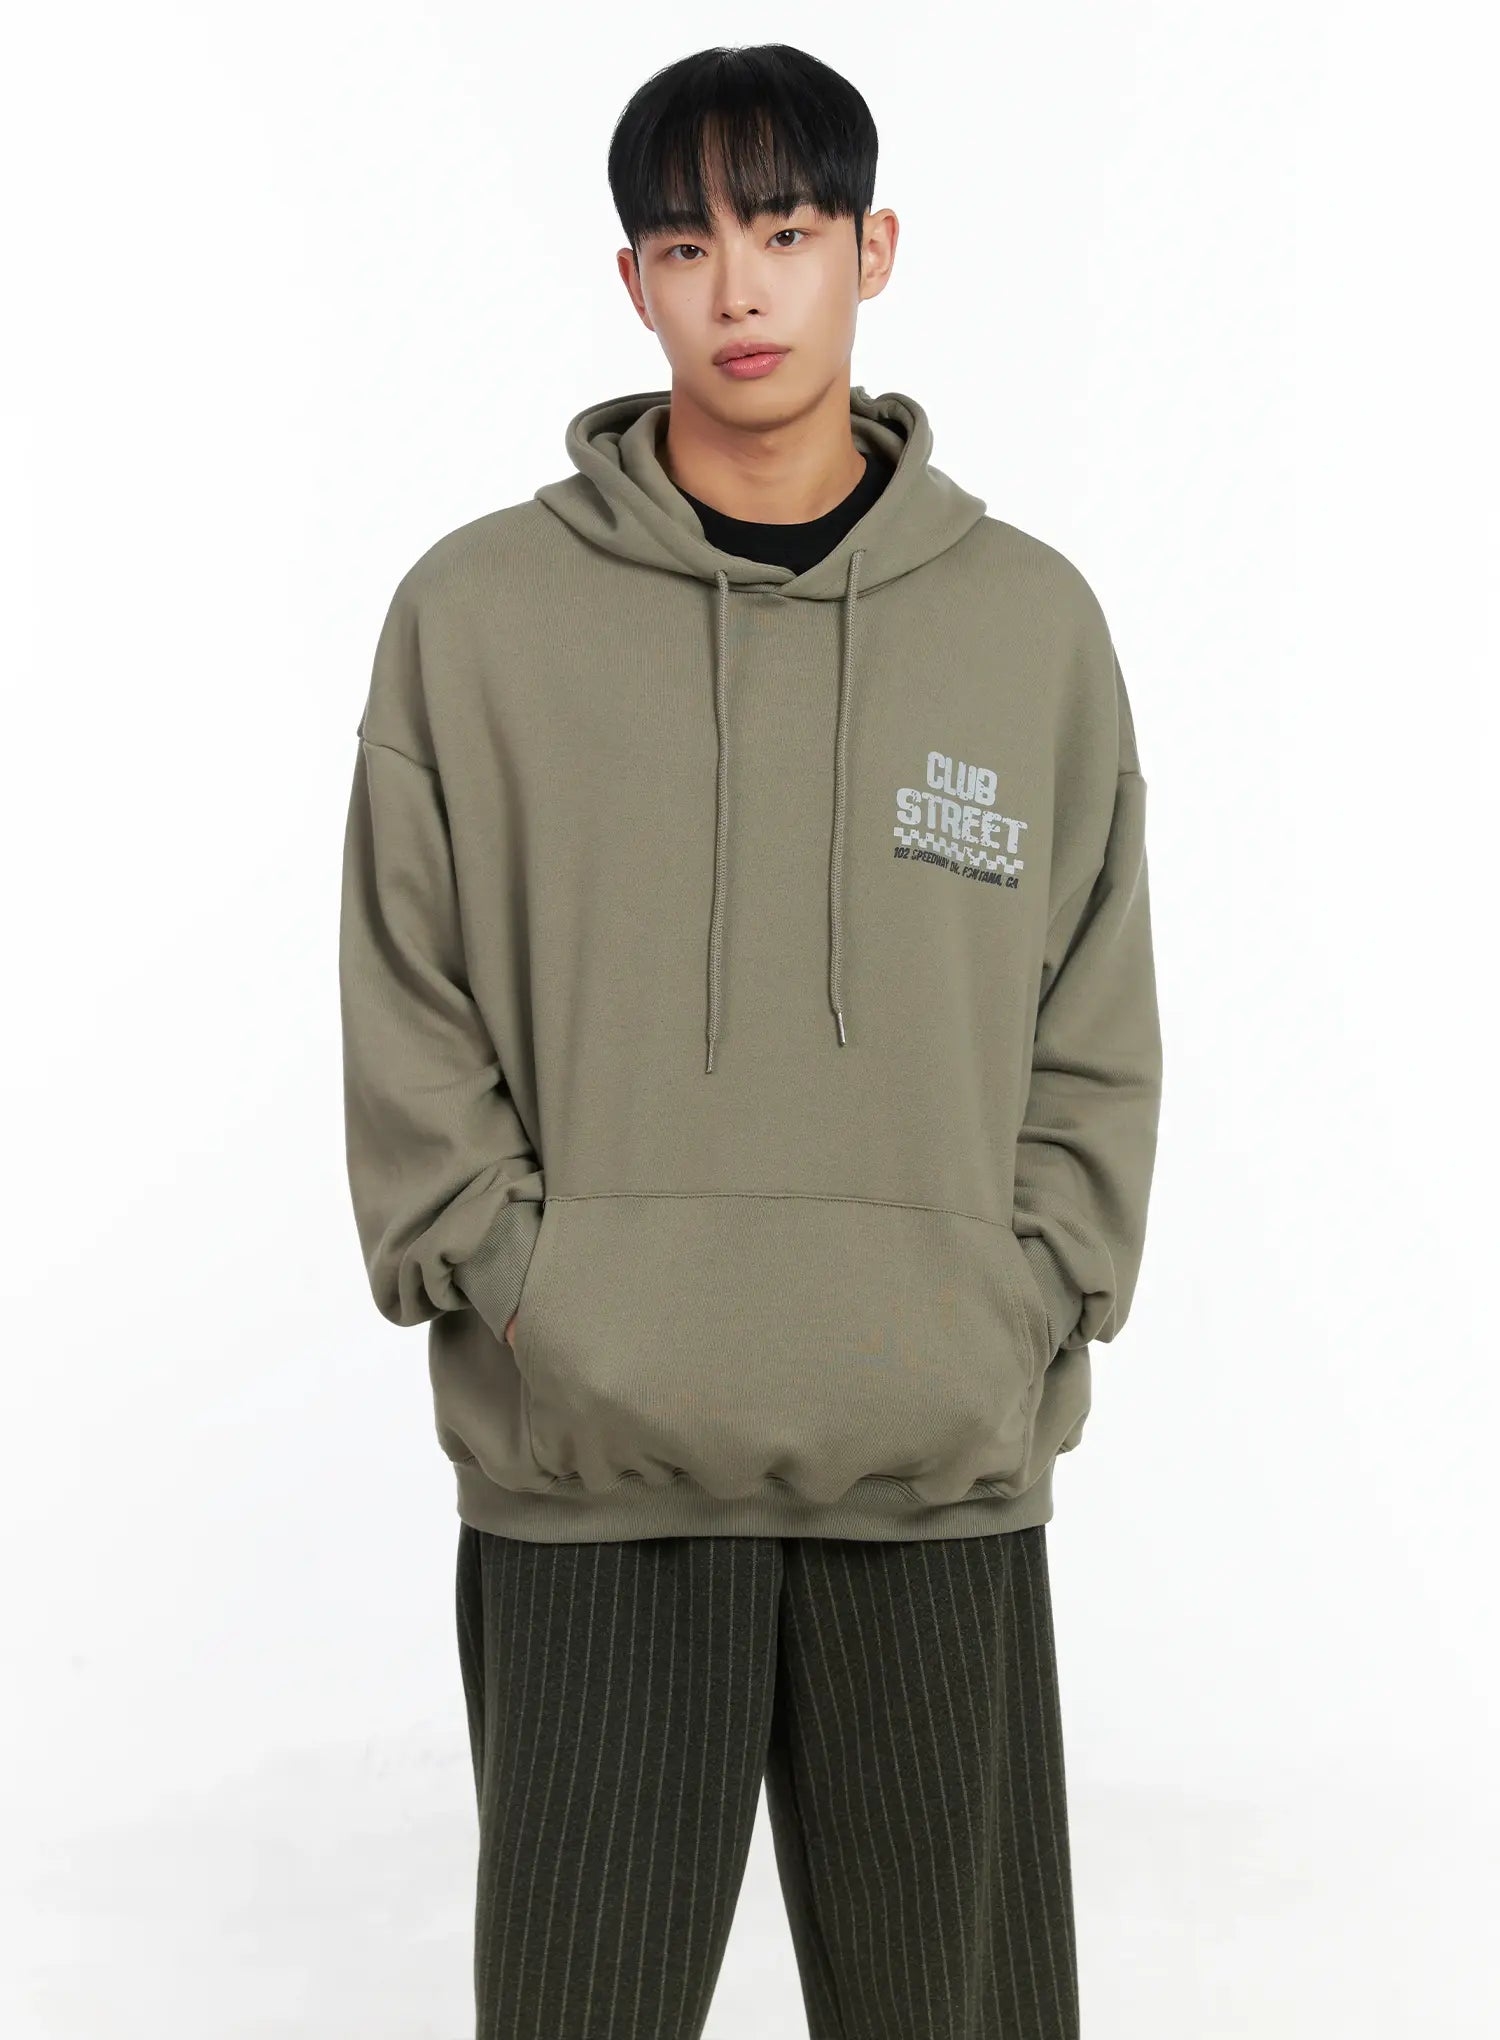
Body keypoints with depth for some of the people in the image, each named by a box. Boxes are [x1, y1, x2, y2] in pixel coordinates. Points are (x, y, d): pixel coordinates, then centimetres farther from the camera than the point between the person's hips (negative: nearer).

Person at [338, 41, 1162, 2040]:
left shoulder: (1033, 619, 7)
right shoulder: (478, 611, 2)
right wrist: (519, 1299, -7)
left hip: (949, 1472, 2)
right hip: (587, 1473, -1)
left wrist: (1019, 1319, -2)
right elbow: (410, 1031, 2)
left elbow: (1095, 1046, 8)